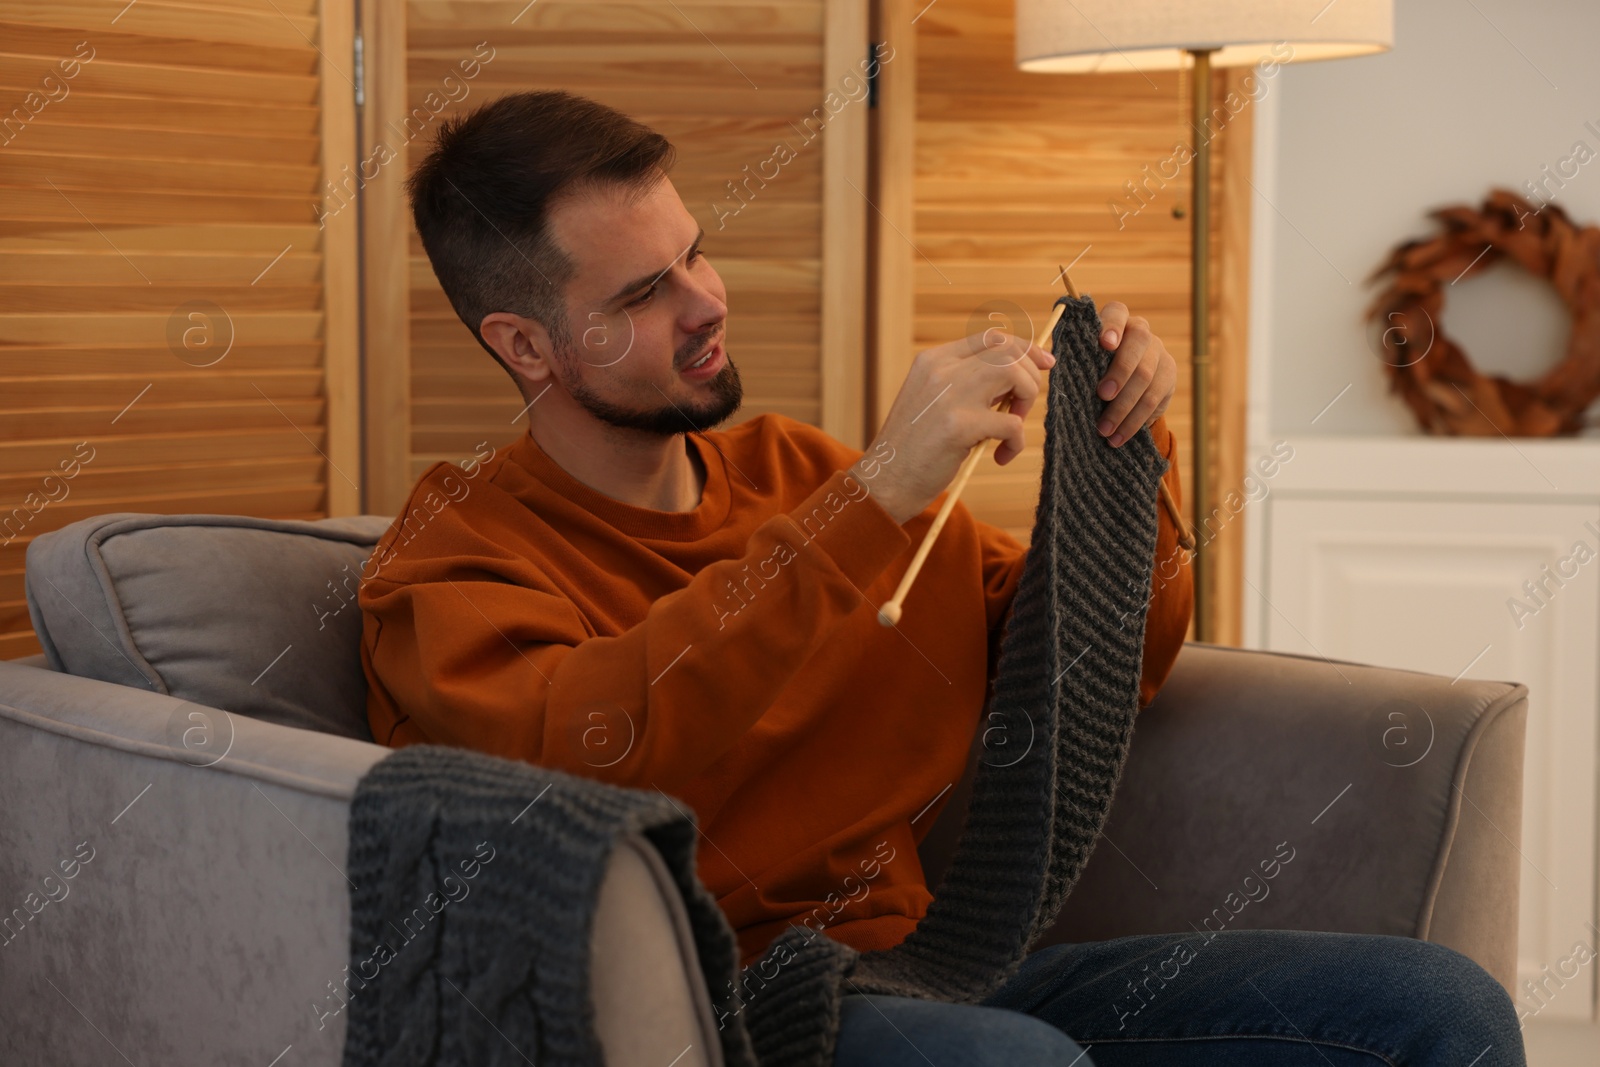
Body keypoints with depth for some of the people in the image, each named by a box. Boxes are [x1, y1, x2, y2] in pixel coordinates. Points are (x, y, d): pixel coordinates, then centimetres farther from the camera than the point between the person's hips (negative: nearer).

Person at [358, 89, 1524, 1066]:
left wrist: (1128, 447, 3)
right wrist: (877, 495, -25)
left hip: (928, 970, 6)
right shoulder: (453, 561, -1)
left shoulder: (788, 469, 17)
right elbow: (581, 753, -25)